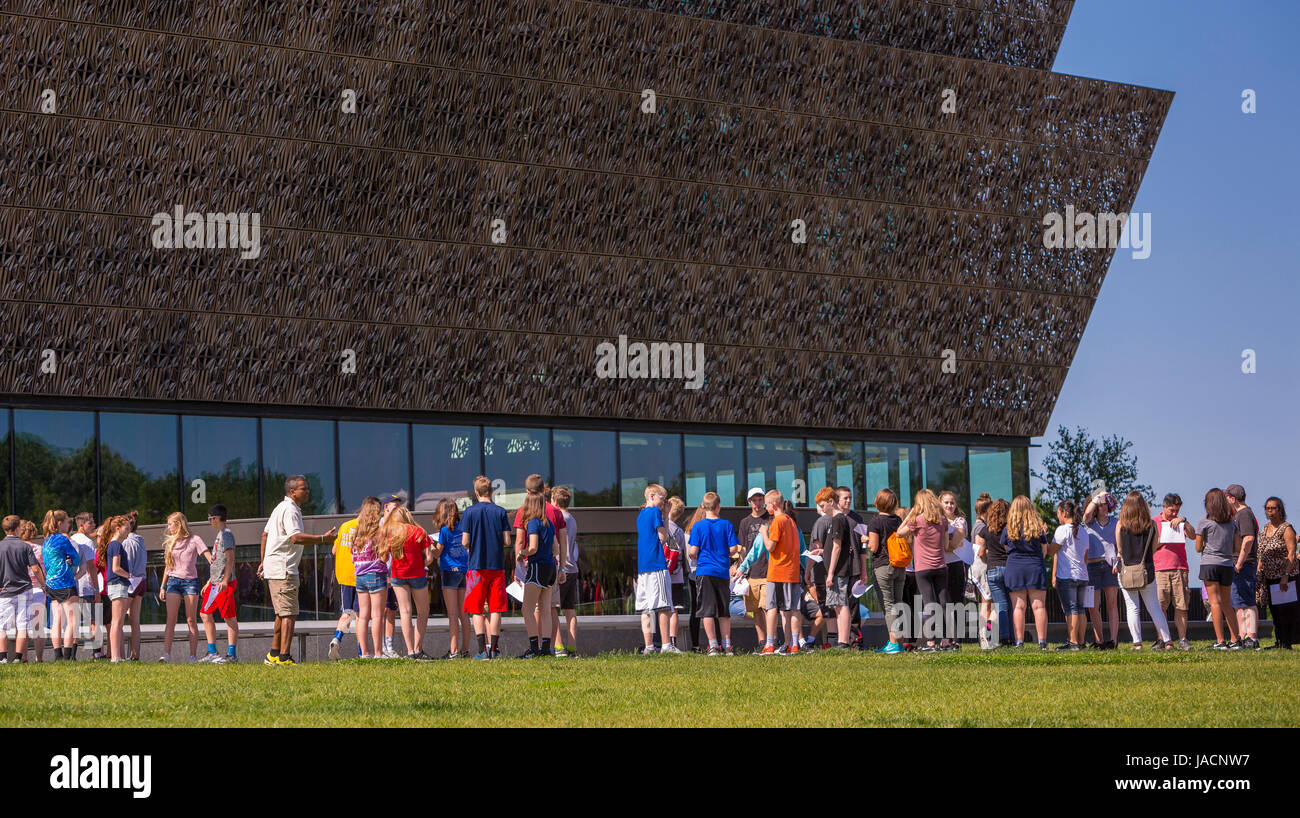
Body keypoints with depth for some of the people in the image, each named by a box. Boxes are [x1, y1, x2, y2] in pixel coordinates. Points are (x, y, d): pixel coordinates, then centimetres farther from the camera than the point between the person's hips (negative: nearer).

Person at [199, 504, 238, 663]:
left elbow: (230, 558, -18)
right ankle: (212, 653, 13)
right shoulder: (219, 535, 20)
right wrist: (209, 583, 26)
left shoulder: (226, 534, -9)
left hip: (225, 584, -10)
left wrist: (225, 580, -26)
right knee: (206, 615, 10)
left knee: (230, 618, -7)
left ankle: (232, 654, -6)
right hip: (215, 583, 10)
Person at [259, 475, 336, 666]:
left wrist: (264, 562, 30)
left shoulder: (281, 508, 19)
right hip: (283, 569, -11)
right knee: (288, 614, -11)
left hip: (273, 567, 11)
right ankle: (284, 657, -14)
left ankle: (274, 654, 23)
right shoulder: (290, 510, -15)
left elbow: (265, 534, 25)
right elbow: (296, 537, -29)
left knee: (282, 613, 18)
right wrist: (323, 538, -27)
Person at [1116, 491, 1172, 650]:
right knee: (1154, 607, 9)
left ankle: (1137, 643, -2)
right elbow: (1154, 549, 6)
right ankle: (1166, 641, 6)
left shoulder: (1121, 525, -6)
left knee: (1132, 607, 4)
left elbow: (1119, 549, 1)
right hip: (1147, 570, 2)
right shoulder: (1151, 525, -2)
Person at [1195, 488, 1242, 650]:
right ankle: (1234, 640, 8)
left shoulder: (1204, 522, -4)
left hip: (1209, 564, -4)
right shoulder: (1232, 523, 7)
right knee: (1226, 604, 12)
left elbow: (1198, 548, -1)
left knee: (1215, 602, -5)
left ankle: (1220, 641, -11)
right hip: (1227, 565, 4)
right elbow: (1238, 548, 8)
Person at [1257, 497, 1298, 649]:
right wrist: (1258, 573, 12)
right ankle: (1279, 642, 13)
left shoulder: (1286, 529, -9)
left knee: (1286, 612, -8)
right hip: (1269, 578, 7)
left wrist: (1285, 576, -23)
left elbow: (1291, 554, -16)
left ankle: (1287, 643, -8)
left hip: (1285, 577, -7)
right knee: (1275, 613, 9)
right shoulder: (1265, 530, 14)